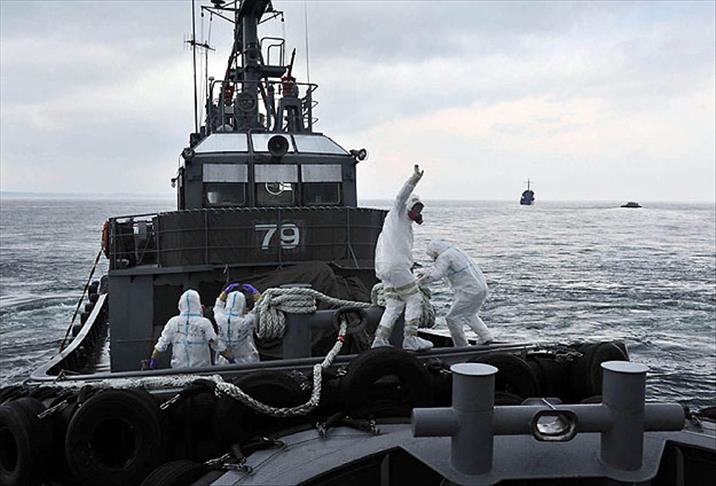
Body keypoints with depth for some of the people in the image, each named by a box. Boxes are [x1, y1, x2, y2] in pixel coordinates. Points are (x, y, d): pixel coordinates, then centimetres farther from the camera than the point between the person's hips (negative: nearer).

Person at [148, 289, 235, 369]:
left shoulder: (173, 322, -1)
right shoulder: (204, 323, -10)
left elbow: (160, 346, 4)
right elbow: (217, 345, -10)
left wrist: (152, 362, 17)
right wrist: (231, 359, -1)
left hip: (179, 368, 2)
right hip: (202, 369, -2)